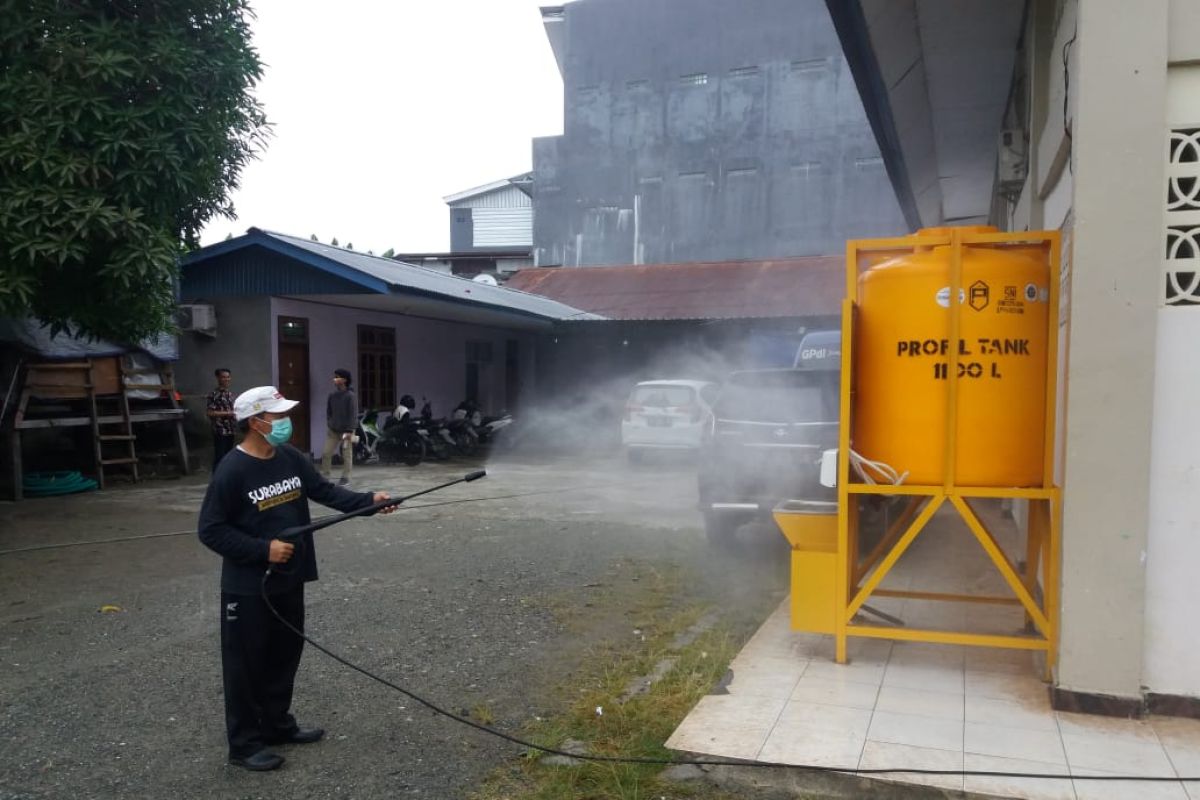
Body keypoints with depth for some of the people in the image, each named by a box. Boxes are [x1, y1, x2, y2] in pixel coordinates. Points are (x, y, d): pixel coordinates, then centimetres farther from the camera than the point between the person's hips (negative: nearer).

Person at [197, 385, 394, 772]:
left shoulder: (292, 458, 0)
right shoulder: (231, 471, -19)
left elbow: (325, 491, 3)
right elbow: (210, 530, -17)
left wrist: (368, 500, -11)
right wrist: (263, 549, -22)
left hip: (289, 580, 7)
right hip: (248, 587, -7)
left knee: (285, 655, 19)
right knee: (247, 664, 6)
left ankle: (278, 724, 36)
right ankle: (246, 743, 20)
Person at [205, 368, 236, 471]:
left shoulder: (230, 394, 12)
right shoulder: (213, 394, -11)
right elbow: (210, 412, -15)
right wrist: (228, 413, -18)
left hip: (230, 430, 7)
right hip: (220, 431, -7)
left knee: (228, 456, 12)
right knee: (219, 457, -4)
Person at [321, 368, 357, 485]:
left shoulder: (350, 396, -11)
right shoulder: (332, 395, 5)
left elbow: (353, 414, -14)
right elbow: (329, 411, 15)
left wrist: (350, 431, -18)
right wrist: (329, 424, 7)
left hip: (346, 430, -5)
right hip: (332, 430, 5)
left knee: (347, 455, 4)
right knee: (326, 453, 1)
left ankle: (345, 477, 13)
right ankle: (325, 475, 10)